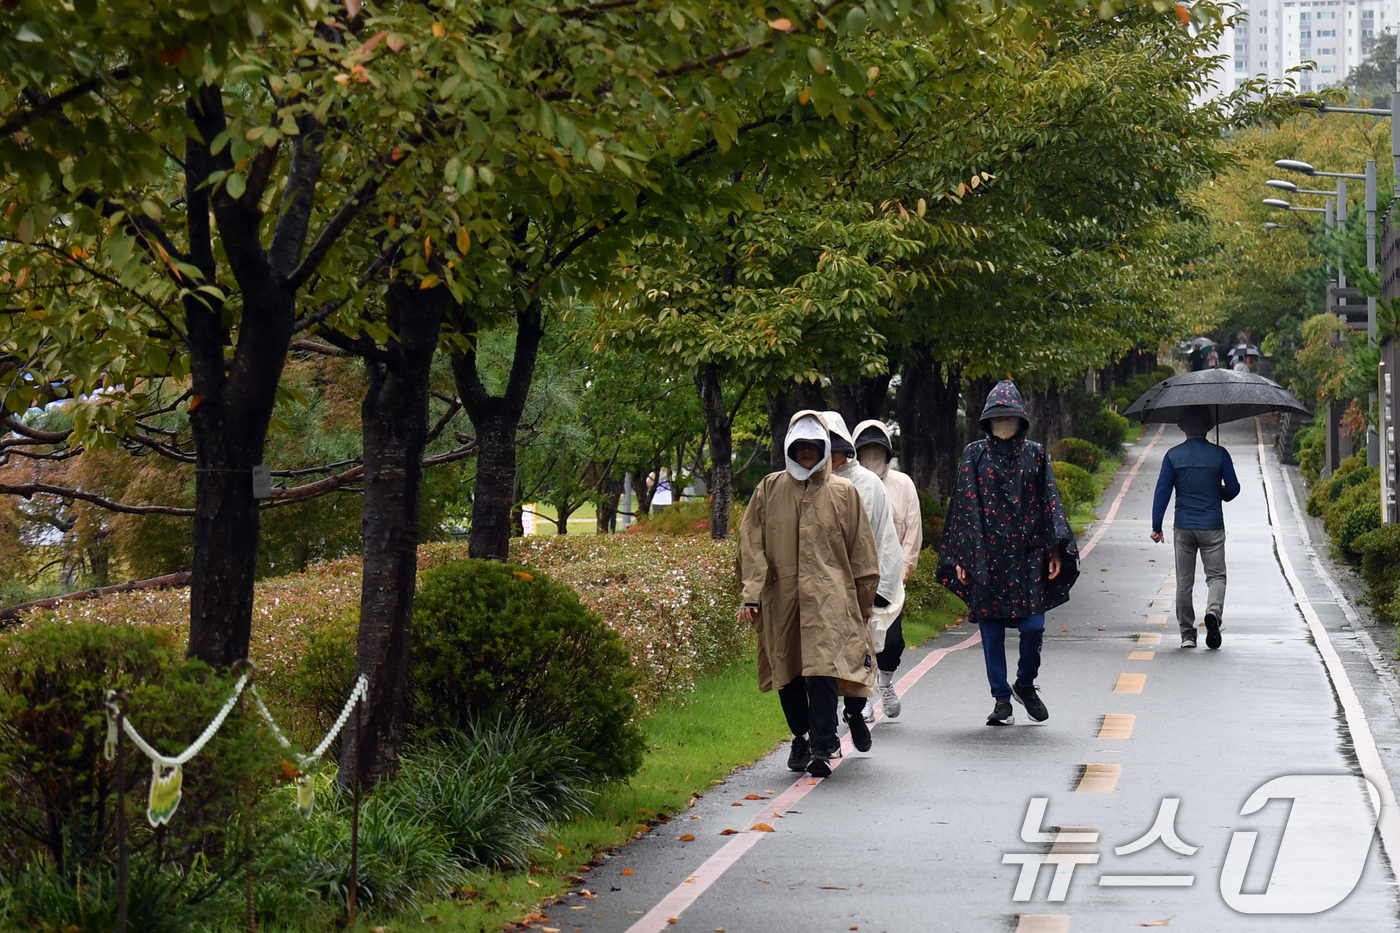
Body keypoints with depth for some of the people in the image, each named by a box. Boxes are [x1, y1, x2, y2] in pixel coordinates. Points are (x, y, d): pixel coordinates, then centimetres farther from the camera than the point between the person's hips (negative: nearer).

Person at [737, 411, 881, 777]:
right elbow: (751, 544, 5)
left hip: (829, 598, -2)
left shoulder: (843, 493, 7)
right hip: (782, 599, 2)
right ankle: (801, 739, 25)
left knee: (823, 669, -15)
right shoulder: (769, 489, 9)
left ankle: (821, 747, -13)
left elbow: (861, 551, 11)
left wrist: (864, 602, 11)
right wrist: (751, 594, -5)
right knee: (788, 674, 7)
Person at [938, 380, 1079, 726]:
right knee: (991, 628, 2)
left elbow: (1049, 502, 7)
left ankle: (1025, 684, 20)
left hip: (1027, 552, 0)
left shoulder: (1035, 454, 8)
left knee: (1033, 625, -6)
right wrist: (960, 555, -2)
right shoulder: (975, 454, 5)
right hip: (986, 552, 0)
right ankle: (1001, 699, 12)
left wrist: (1055, 548, -2)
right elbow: (963, 504, 4)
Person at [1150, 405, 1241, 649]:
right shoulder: (1219, 454, -3)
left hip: (1183, 528, 1)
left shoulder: (1173, 455, 0)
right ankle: (1213, 611, -24)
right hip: (1212, 527, -1)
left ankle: (1187, 634, 10)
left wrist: (1157, 526, 2)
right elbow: (1233, 489, 0)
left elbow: (1162, 491, -2)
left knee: (1184, 582, 9)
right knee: (1216, 575, 6)